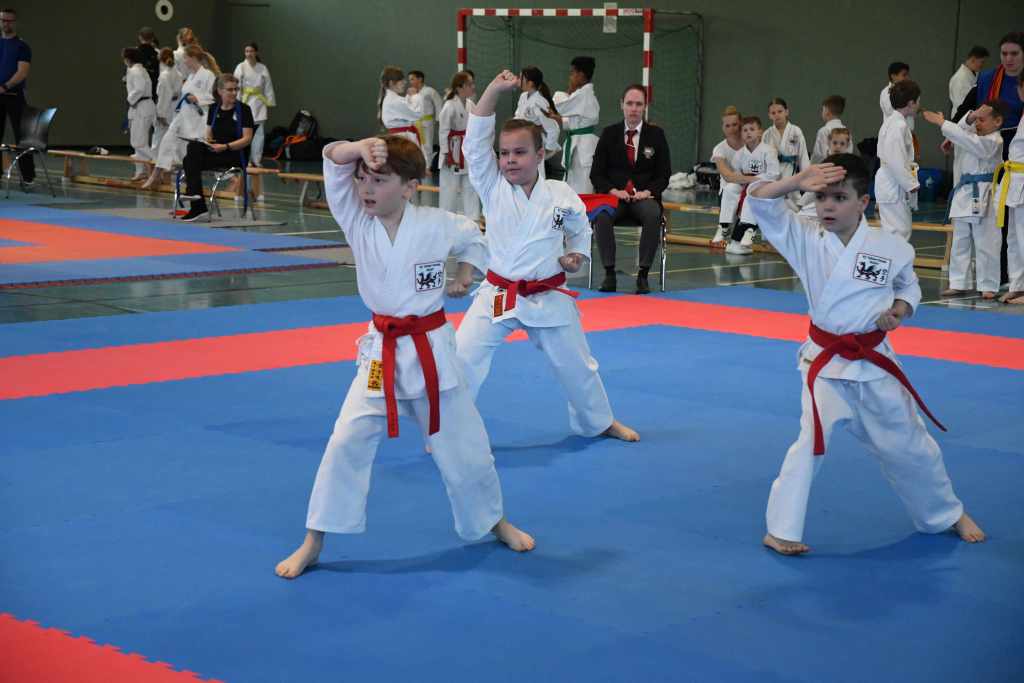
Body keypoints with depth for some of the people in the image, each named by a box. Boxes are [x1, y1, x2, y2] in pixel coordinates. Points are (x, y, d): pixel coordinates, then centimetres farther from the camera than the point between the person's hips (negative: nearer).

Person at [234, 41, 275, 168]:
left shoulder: (262, 68, 5)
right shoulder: (241, 67, 0)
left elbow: (268, 88, 8)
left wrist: (269, 105, 6)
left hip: (259, 103, 2)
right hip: (245, 102, -2)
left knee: (259, 134, 0)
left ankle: (256, 160, 8)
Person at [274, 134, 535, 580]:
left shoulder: (437, 225, -11)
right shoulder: (357, 222, -8)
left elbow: (473, 238, 13)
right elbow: (332, 159, -18)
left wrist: (465, 274, -1)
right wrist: (360, 149, -36)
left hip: (431, 349, -1)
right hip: (381, 351, 1)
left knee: (461, 446, 11)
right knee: (347, 442, -6)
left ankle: (495, 522, 35)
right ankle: (313, 542, 5)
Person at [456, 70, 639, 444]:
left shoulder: (561, 196, -6)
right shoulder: (493, 188, -7)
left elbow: (580, 230, 13)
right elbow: (475, 142, -17)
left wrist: (577, 255, -7)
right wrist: (494, 90, -21)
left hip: (548, 298, 1)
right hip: (498, 295, 0)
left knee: (576, 364, 16)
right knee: (463, 357, -12)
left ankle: (599, 422, 40)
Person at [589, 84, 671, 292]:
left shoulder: (656, 135, 8)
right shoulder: (609, 133, 8)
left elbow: (663, 175, 8)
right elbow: (596, 173, 7)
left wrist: (647, 192, -11)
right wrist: (614, 191, -11)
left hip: (644, 197, 0)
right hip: (614, 195, 0)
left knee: (653, 216, -36)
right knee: (602, 215, -35)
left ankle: (643, 274, -28)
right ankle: (609, 273, -28)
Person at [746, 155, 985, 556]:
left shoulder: (891, 248, -9)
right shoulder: (806, 239, -10)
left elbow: (908, 287, 10)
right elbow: (759, 201, -17)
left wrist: (899, 310, -11)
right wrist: (797, 181, -32)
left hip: (874, 361, 1)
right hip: (825, 362, -1)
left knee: (908, 445, 15)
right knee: (811, 440, -16)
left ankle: (949, 515, 38)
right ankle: (781, 529, -3)